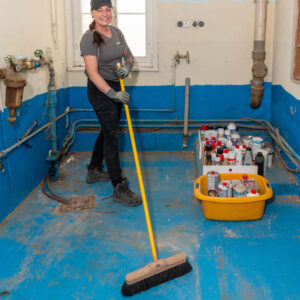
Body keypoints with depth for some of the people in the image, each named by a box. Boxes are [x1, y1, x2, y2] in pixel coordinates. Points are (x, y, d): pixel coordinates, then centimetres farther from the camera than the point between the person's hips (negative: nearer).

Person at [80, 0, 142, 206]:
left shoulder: (117, 32, 6)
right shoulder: (89, 38, -16)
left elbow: (129, 56, 15)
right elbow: (93, 73, -22)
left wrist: (127, 68, -8)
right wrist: (112, 93, -30)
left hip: (115, 87, 8)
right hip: (100, 90, -8)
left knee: (107, 131, 17)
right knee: (112, 135, -10)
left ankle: (94, 171, 35)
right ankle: (119, 188, -5)